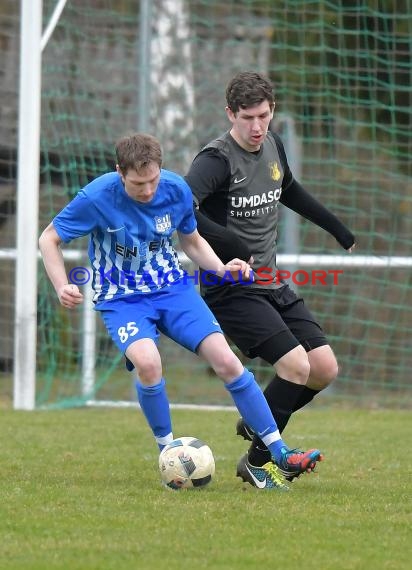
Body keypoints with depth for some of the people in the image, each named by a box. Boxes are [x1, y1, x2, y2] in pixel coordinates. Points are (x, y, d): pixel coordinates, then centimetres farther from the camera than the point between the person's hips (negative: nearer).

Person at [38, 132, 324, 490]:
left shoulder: (176, 190, -9)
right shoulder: (97, 198, -20)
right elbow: (49, 239, -5)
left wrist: (221, 269, -5)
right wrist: (62, 287, -20)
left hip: (172, 288, 3)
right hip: (121, 299, -3)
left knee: (226, 361, -12)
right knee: (147, 363, -32)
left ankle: (280, 454, -3)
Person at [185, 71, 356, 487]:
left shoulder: (272, 145, 8)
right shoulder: (217, 159, -17)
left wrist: (338, 229, 34)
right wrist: (234, 247, -30)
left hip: (271, 284, 8)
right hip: (231, 291, -8)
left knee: (325, 369, 1)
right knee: (297, 365, -19)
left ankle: (257, 425, 23)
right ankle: (256, 462, -3)